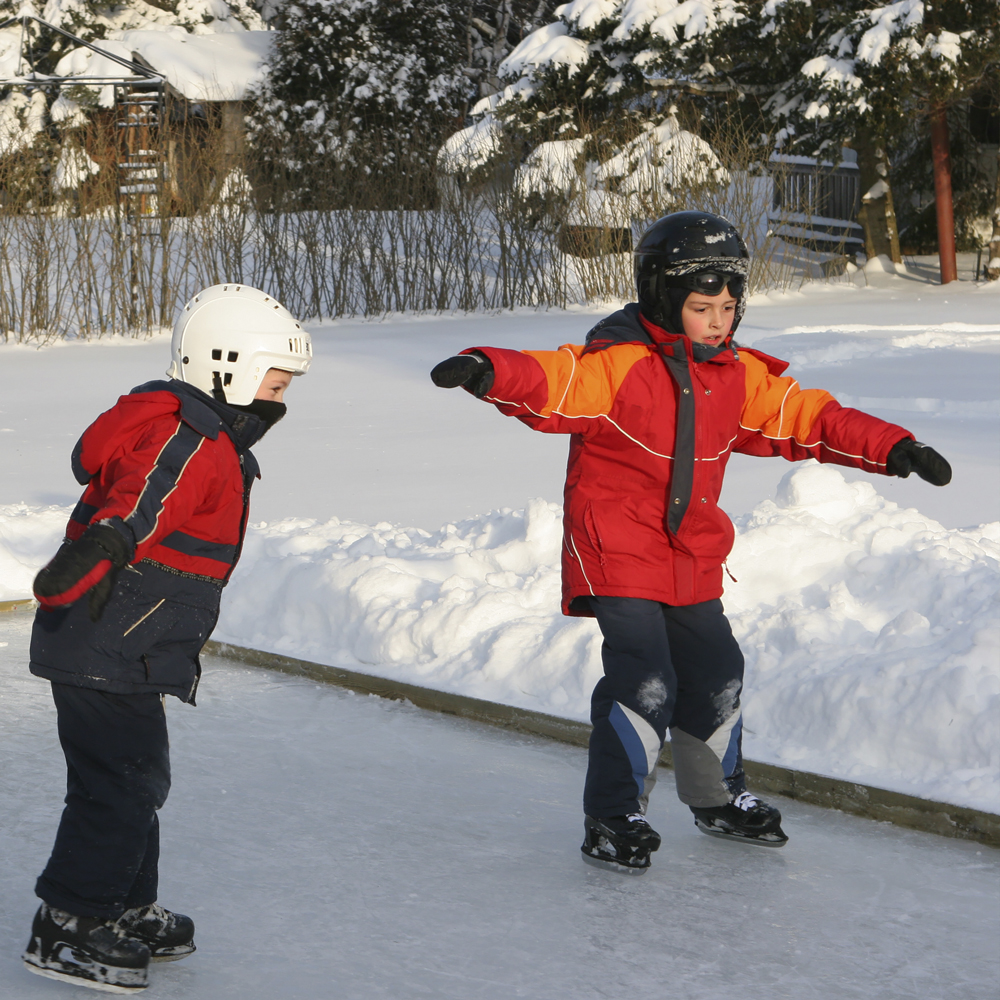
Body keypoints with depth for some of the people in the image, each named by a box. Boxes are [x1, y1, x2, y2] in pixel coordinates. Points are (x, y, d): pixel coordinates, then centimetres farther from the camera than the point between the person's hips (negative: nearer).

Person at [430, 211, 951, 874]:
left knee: (715, 675, 16)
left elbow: (804, 417, 12)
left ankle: (719, 797, 39)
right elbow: (555, 383, -31)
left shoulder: (740, 376, 5)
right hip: (617, 552, -7)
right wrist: (491, 372, -53)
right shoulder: (616, 363, -17)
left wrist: (891, 449, 7)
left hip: (693, 561, 7)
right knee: (644, 682, -16)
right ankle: (613, 818, -1)